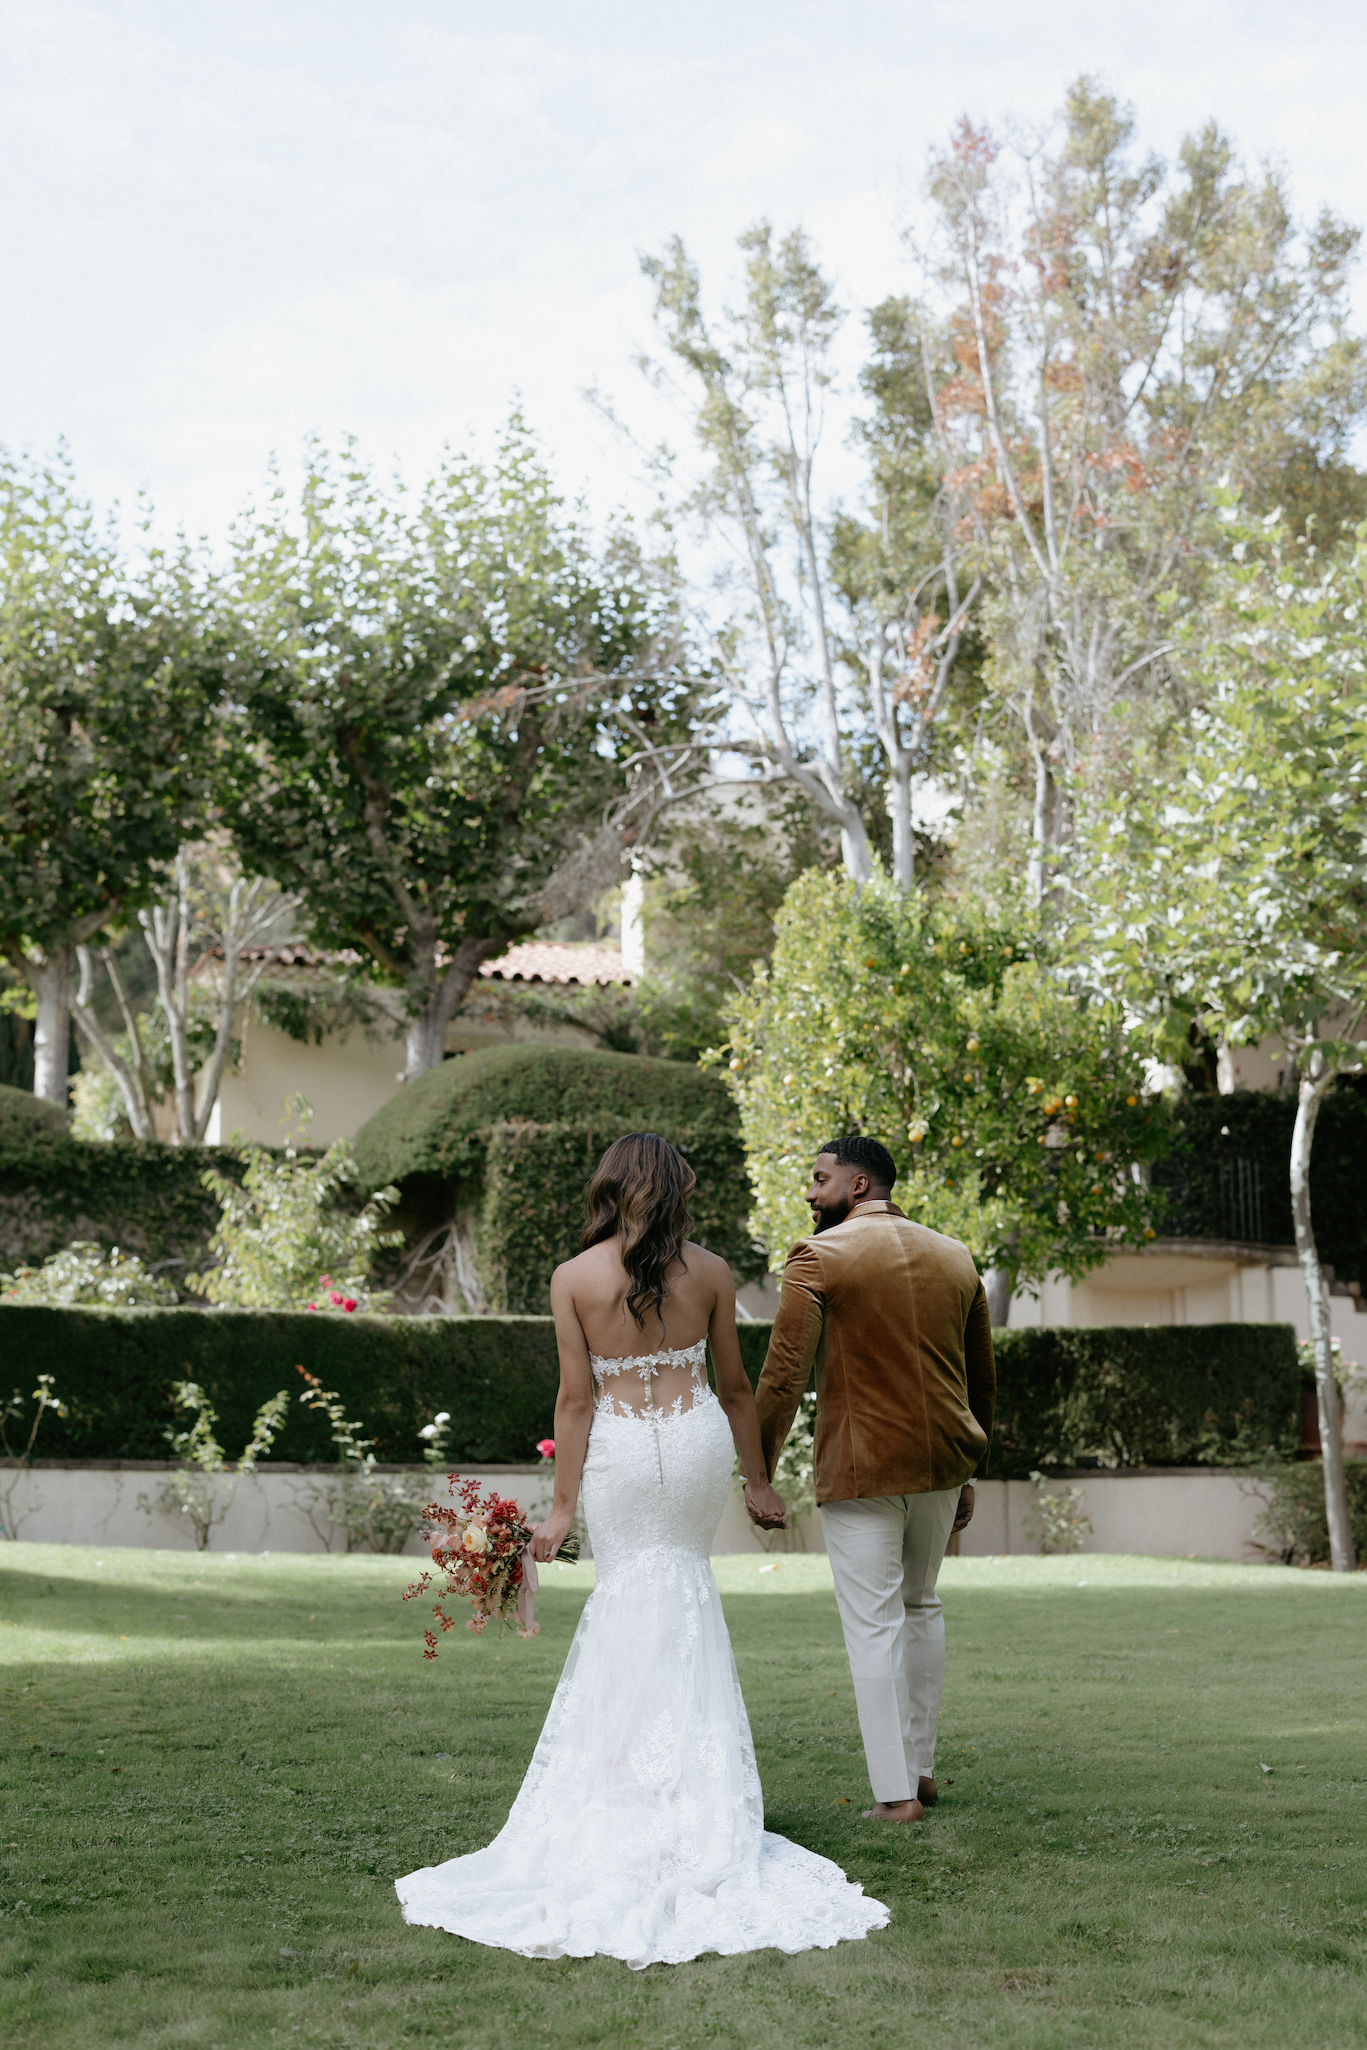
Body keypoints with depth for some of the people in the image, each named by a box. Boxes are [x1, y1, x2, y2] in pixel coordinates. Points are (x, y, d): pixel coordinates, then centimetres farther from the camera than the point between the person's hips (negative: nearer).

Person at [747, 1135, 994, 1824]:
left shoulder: (818, 1256, -8)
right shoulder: (955, 1257, 10)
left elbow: (785, 1372, -13)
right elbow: (983, 1375, 15)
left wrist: (758, 1471, -8)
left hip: (861, 1468, -6)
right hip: (943, 1458, 6)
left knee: (874, 1624, -1)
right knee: (921, 1606, 21)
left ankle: (896, 1794, 0)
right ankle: (920, 1767, 27)